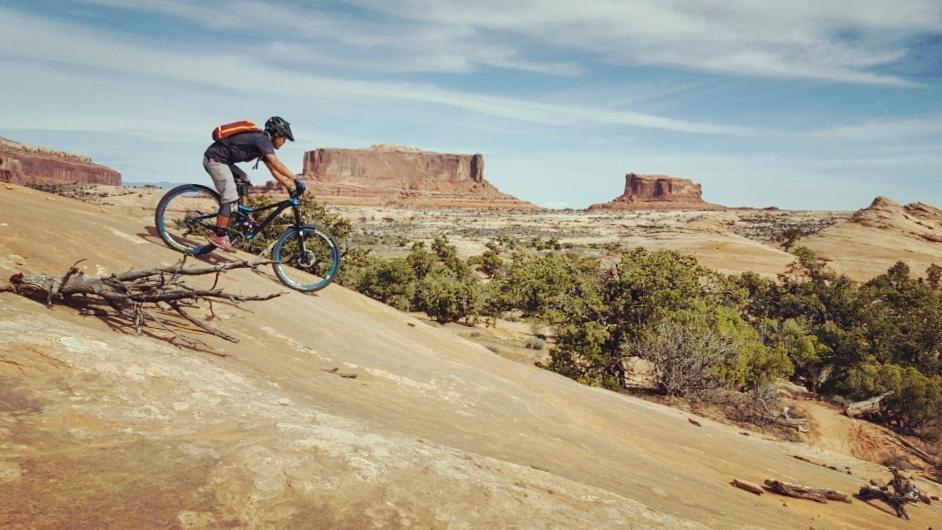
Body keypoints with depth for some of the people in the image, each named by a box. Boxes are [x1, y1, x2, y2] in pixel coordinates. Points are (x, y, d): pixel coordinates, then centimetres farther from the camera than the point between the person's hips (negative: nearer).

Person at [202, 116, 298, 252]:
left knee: (243, 182, 15)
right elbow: (277, 164, -26)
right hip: (214, 158, -10)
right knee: (230, 197, -12)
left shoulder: (262, 143, 14)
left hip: (221, 159, 10)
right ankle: (219, 236, -10)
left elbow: (273, 169, 13)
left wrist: (288, 185, 5)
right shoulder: (262, 139, -15)